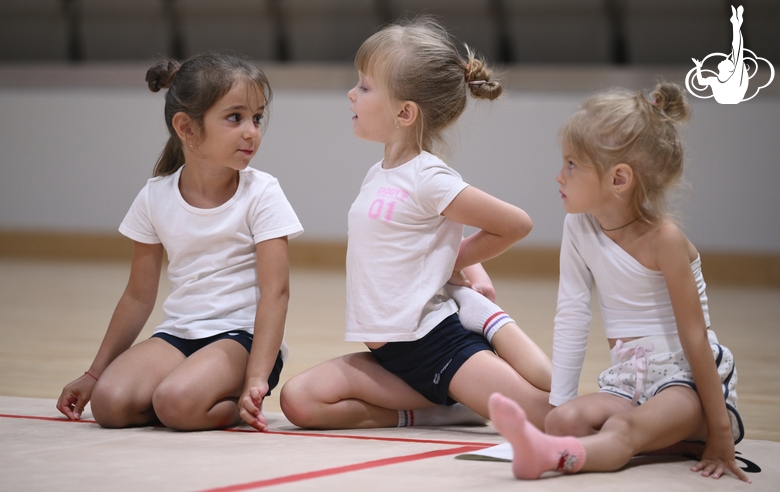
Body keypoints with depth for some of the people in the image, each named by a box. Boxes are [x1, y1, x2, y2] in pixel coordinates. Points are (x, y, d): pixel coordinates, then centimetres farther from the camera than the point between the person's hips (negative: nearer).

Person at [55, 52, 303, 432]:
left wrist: (256, 378, -23)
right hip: (178, 334, 4)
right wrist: (94, 373, 13)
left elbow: (275, 290, -12)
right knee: (109, 402, -22)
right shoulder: (156, 198, 4)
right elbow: (139, 295, 12)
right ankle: (221, 399, -1)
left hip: (242, 336, -4)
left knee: (177, 402, -32)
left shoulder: (261, 194, -6)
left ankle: (243, 401, -2)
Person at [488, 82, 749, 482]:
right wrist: (558, 403, -2)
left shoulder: (663, 240, -17)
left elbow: (695, 337, -16)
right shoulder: (579, 227, 1)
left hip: (687, 380, -7)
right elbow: (571, 318, 4)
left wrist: (720, 435, -16)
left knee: (625, 430, -39)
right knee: (563, 420, -24)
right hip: (628, 383, 7)